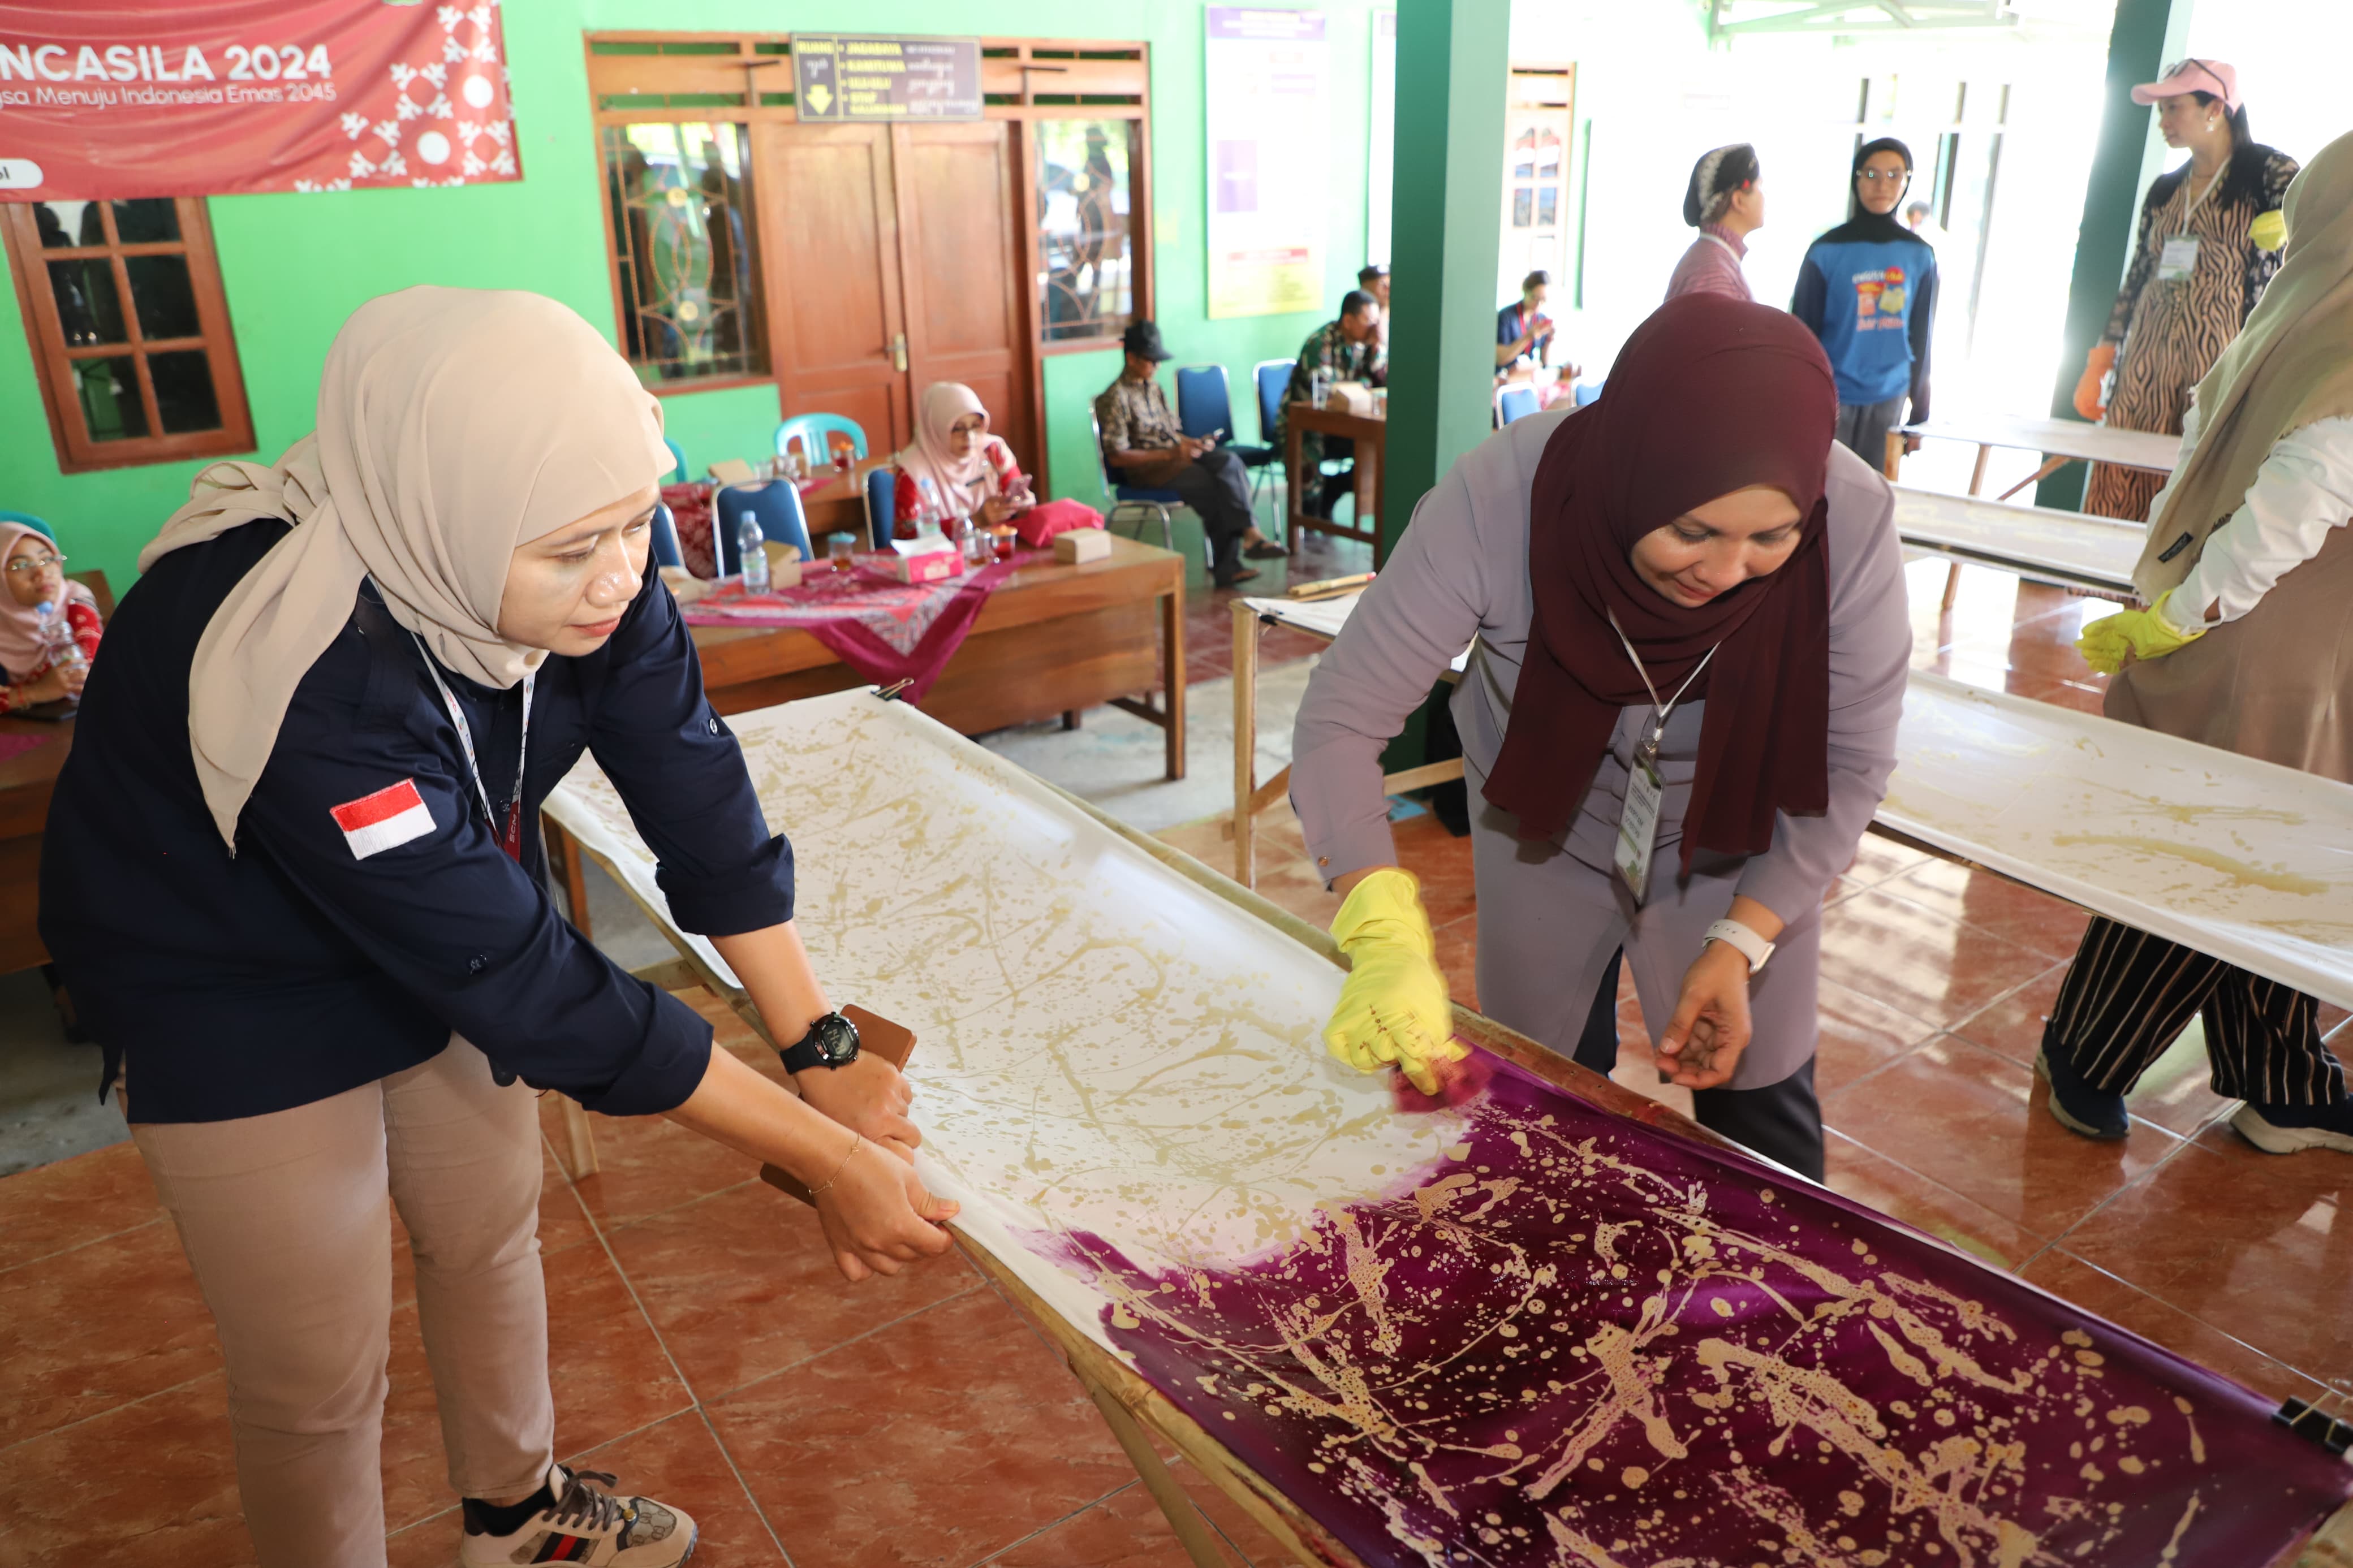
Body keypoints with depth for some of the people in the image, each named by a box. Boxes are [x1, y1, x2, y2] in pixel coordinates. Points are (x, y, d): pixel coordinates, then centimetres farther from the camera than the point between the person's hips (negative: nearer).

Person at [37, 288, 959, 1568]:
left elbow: (702, 802, -17)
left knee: (490, 1235, 22)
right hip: (239, 991, -6)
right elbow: (522, 983, -38)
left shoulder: (588, 575, -23)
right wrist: (826, 1160, -34)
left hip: (448, 926, 6)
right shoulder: (300, 675, -40)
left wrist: (823, 1049, -24)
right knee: (316, 1377, 6)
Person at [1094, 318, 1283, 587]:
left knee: (1229, 460, -23)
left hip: (1175, 456, 7)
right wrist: (1170, 454, -19)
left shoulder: (1153, 388, 17)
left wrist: (1193, 443, -3)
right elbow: (1117, 457, -14)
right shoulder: (1116, 398, -9)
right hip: (1145, 468, -7)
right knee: (1215, 484, -31)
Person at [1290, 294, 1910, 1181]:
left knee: (1763, 1120, 10)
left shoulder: (1853, 524, -31)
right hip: (1544, 829, 0)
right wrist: (1385, 935, -46)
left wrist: (1742, 943, -23)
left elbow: (1850, 766, -16)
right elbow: (1341, 718, -33)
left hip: (1734, 846, 0)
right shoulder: (1499, 499, -36)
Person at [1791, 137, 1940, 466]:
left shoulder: (1919, 256, 4)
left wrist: (1920, 412, 10)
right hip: (1830, 397, -3)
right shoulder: (1827, 251, -6)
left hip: (1889, 399, 3)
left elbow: (1920, 336, 9)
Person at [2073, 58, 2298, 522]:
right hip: (2144, 378, 5)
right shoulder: (2164, 190, 17)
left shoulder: (2269, 172, 2)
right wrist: (2097, 368, 13)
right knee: (2119, 501, 0)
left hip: (2222, 369, -5)